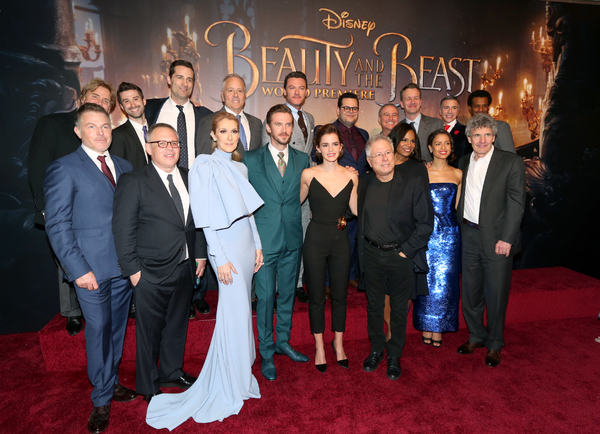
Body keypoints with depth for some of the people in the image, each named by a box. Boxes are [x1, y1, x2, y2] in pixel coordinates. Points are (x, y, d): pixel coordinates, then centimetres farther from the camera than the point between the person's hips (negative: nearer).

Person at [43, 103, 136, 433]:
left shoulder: (124, 167, 11)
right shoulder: (63, 169, -5)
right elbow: (57, 226, -9)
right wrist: (78, 269, -15)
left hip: (124, 265, 5)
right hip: (91, 268, -4)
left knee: (117, 328, 16)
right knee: (98, 330, 6)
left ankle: (111, 382, 35)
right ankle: (101, 400, 24)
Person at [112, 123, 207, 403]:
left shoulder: (188, 178, 6)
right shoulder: (133, 182, -11)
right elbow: (123, 230, -11)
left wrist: (200, 254, 9)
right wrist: (133, 269, -13)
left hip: (185, 268, 6)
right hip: (151, 274, -5)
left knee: (177, 324, 20)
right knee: (150, 330, 10)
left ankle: (172, 372, 41)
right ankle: (148, 385, 31)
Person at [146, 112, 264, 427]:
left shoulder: (240, 168, 13)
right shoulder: (204, 166, -9)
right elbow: (205, 218, -13)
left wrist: (257, 245, 12)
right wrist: (220, 259, -16)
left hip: (247, 244, 7)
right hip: (226, 246, -7)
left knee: (241, 309, 13)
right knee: (234, 312, -2)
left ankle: (240, 372, 29)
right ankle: (229, 389, 15)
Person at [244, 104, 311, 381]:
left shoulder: (302, 160, 6)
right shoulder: (251, 159, -3)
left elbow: (304, 196, 10)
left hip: (292, 240, 3)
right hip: (264, 239, -3)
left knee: (287, 293, 15)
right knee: (265, 296, 5)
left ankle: (283, 342, 34)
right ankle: (266, 352, 22)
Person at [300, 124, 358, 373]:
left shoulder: (351, 176, 1)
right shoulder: (309, 174, -5)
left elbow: (356, 210, 5)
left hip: (340, 240, 2)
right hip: (315, 239, -2)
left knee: (340, 294, 14)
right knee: (316, 296, 10)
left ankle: (338, 343, 35)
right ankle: (319, 346, 29)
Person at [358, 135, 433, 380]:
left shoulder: (414, 183, -9)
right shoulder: (363, 184, 2)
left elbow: (425, 223, -8)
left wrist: (406, 250, -11)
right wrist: (362, 249, 4)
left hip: (401, 256, -3)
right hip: (371, 255, 3)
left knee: (399, 308, 11)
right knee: (373, 305, 15)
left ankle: (394, 356, 30)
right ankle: (376, 349, 35)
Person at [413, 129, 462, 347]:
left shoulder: (458, 174, 6)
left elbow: (457, 206, 12)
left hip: (449, 233, 2)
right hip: (426, 233, -2)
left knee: (445, 282, 6)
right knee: (427, 279, 5)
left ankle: (439, 329, 21)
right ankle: (426, 327, 21)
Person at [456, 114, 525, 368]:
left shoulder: (511, 162, -5)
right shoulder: (464, 163, 10)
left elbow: (516, 203, -9)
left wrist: (506, 239, -14)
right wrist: (461, 230, 4)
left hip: (497, 239, -4)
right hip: (469, 237, 4)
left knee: (496, 294, 5)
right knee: (470, 291, 13)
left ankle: (494, 345, 24)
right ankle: (475, 336, 33)